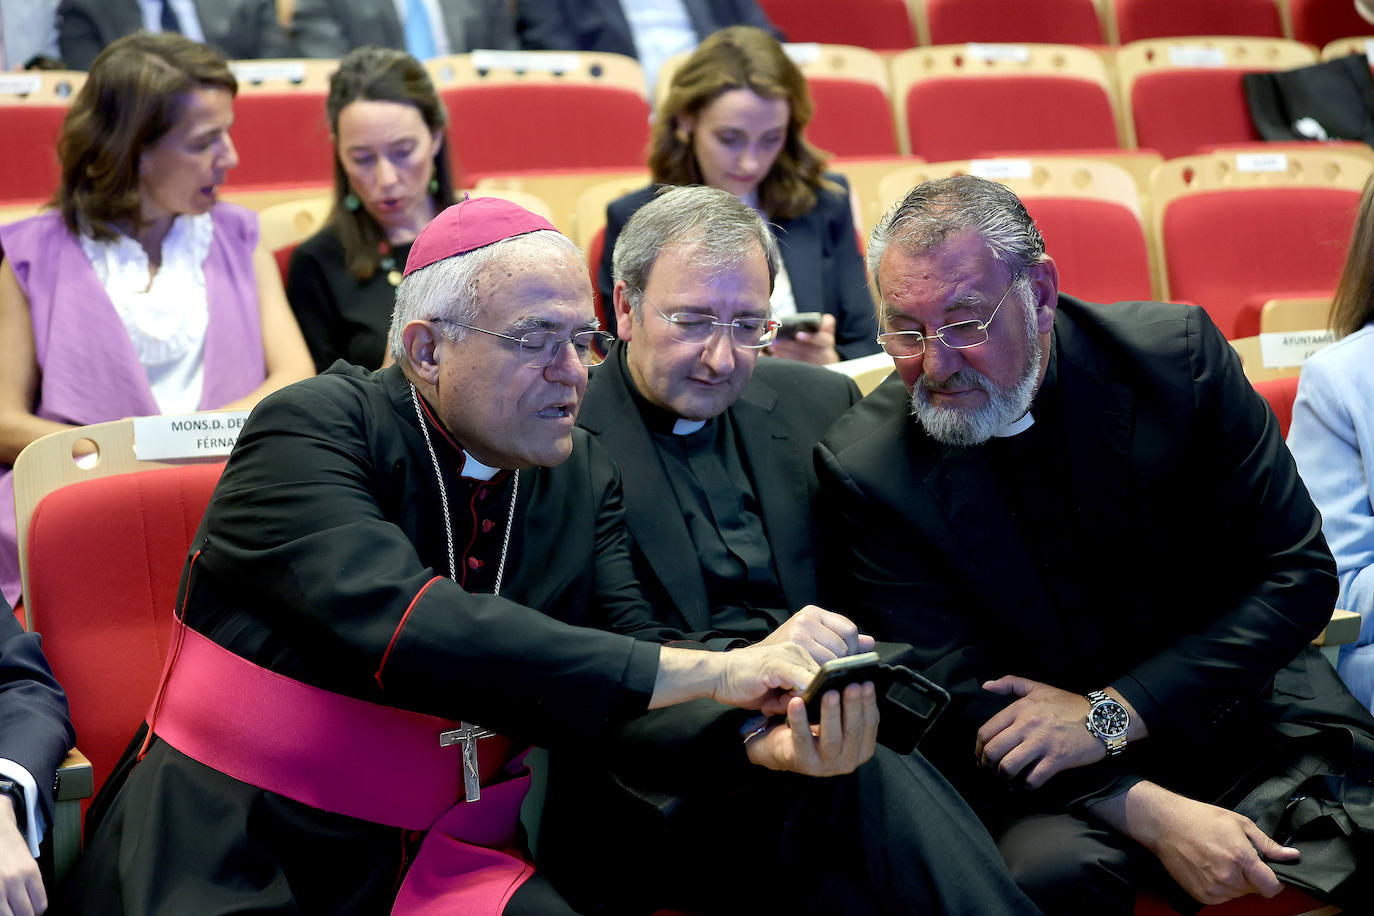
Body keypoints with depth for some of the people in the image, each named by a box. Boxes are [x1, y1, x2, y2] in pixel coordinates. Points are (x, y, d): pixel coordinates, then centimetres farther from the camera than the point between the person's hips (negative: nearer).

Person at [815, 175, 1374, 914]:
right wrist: (1151, 813, -22)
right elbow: (953, 699, -9)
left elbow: (1297, 573, -5)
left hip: (1234, 709, 2)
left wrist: (1113, 713, -15)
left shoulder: (1176, 356, -7)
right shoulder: (867, 469, -9)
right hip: (1039, 771, -2)